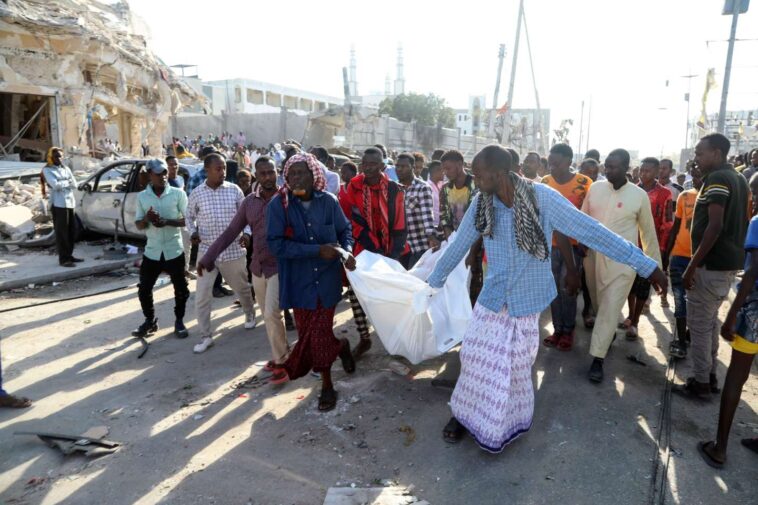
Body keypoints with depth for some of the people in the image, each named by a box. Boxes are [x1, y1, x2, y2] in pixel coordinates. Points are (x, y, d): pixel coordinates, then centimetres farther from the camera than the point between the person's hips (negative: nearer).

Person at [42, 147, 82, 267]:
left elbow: (74, 185, 7)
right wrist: (67, 182, -1)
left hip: (70, 202, 6)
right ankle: (63, 259, -2)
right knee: (61, 232, -5)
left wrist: (62, 183, -6)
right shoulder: (47, 170, -1)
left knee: (72, 231, 8)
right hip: (58, 204, -6)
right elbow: (55, 185, -15)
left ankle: (69, 256, 18)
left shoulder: (66, 168, 17)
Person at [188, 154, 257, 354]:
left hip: (233, 250, 0)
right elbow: (190, 217, 11)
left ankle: (250, 314, 47)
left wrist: (246, 233, -10)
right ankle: (205, 336, 13)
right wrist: (193, 233, -7)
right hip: (207, 251, 0)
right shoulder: (196, 194, -3)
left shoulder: (234, 190, -3)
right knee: (201, 296, -1)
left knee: (242, 287, 18)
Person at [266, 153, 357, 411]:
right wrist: (318, 250, -21)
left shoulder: (328, 201, -5)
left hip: (327, 278, 0)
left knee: (319, 334, 4)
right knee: (310, 334, 13)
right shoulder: (278, 204, -10)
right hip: (299, 281, 0)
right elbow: (276, 244, -18)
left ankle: (326, 383, 30)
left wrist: (346, 251, -10)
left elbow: (345, 229, 10)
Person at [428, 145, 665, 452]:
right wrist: (435, 281, 15)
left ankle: (512, 420, 35)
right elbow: (458, 246, 5)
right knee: (475, 358, 10)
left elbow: (591, 232, -17)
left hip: (526, 299, -3)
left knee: (516, 367, 10)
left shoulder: (542, 198, -20)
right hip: (492, 297, 3)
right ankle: (466, 412, 34)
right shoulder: (480, 204, -9)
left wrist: (647, 266, -16)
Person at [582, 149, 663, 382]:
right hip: (593, 256, 3)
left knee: (610, 310, -6)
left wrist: (656, 266, 4)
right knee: (599, 306, 17)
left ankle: (597, 359, 0)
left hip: (622, 261, -3)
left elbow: (648, 232, 1)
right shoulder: (595, 188, 0)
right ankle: (609, 335, 43)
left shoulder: (639, 195, -6)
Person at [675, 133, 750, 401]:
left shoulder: (717, 179, -15)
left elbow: (715, 226, -23)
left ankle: (700, 384, 8)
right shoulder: (739, 178, 14)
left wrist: (692, 266, -22)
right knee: (710, 321, 18)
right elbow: (743, 221, 19)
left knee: (698, 324, 0)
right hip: (731, 261, 10)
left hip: (712, 264, -10)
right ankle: (710, 377, 27)